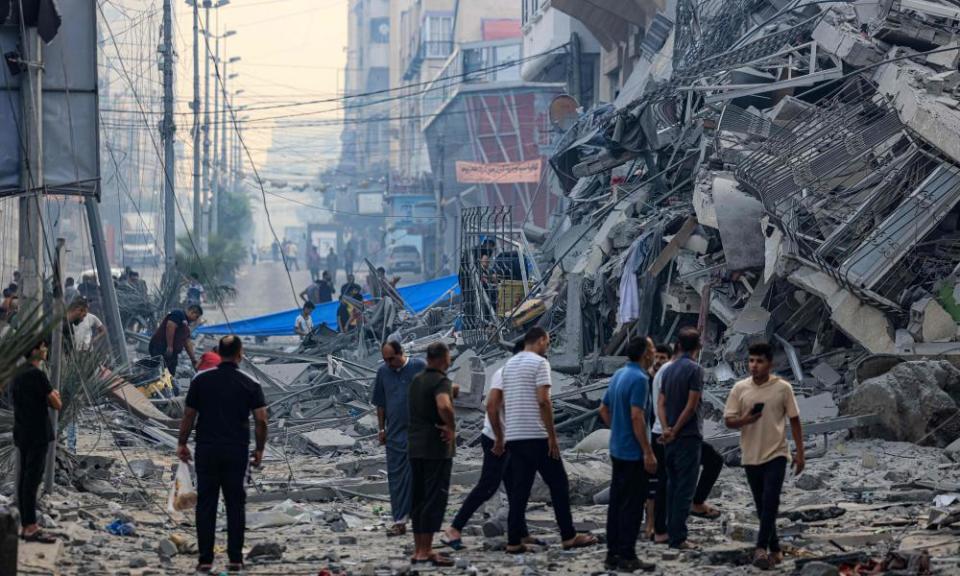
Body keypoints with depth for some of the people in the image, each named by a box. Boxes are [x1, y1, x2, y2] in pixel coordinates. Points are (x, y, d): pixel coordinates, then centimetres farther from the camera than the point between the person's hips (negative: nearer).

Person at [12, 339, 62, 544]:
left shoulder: (18, 375, 13)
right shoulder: (37, 375, -15)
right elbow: (56, 404, -13)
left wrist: (49, 397, 12)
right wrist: (55, 396, 9)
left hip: (22, 433, 9)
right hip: (37, 434, -9)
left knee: (24, 478, 9)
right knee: (32, 480, -9)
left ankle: (25, 526, 11)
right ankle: (31, 529, -10)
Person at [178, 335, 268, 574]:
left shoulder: (201, 380, -1)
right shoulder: (250, 383, -2)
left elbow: (189, 415, 2)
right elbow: (261, 420, -5)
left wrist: (182, 443, 13)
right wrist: (259, 449, 7)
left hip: (207, 449, 0)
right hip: (237, 450, 0)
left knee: (206, 504, 4)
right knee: (235, 504, 7)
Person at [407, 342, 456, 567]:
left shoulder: (416, 380, 12)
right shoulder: (441, 382, -14)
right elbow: (444, 406, -33)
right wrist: (451, 427, -18)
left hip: (415, 447, 8)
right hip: (436, 448, -8)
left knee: (418, 498, 12)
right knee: (435, 499, -5)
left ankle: (418, 549, 15)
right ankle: (426, 552, -6)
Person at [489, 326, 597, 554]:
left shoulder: (509, 365, 16)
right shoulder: (539, 362, -6)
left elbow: (491, 405, 15)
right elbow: (543, 401, -17)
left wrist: (500, 437, 20)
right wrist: (552, 436, -14)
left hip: (513, 437, 7)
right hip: (536, 437, -7)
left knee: (519, 490, 7)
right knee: (558, 485, 2)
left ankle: (514, 542, 3)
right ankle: (569, 537, 4)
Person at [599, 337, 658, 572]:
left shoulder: (618, 375, 10)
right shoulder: (639, 379, -18)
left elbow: (604, 409, 18)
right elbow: (636, 417, -24)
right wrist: (648, 452, -21)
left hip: (617, 449, 9)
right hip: (634, 453, -9)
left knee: (616, 502, 11)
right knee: (632, 506, -3)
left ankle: (612, 553, 15)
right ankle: (626, 556, -1)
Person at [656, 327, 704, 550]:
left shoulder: (668, 370, 11)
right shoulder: (695, 369, -11)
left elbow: (661, 403, 5)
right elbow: (691, 405, -16)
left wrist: (667, 429, -6)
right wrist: (675, 431, -8)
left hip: (671, 438, 7)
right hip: (688, 436, -7)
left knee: (673, 485, 13)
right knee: (685, 488, -5)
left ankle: (672, 532, 16)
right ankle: (678, 537, -7)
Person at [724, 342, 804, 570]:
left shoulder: (783, 388, -5)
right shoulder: (739, 389, -1)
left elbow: (794, 420, 2)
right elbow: (728, 421, 2)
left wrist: (800, 452, 1)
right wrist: (744, 420, -20)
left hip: (776, 454, -3)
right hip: (751, 456, 3)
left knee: (770, 502, -15)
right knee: (761, 505, 10)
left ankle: (762, 548, -18)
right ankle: (774, 549, 21)